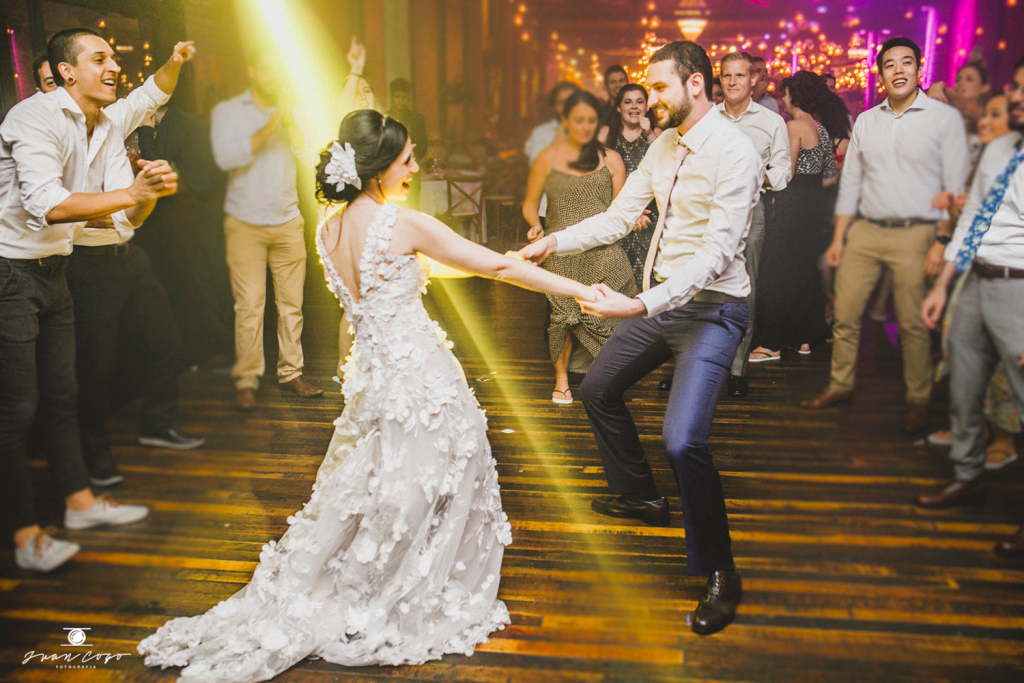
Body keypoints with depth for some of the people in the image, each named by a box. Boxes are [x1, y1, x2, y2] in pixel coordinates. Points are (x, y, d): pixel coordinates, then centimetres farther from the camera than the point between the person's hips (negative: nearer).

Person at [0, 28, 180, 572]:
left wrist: (149, 191, -19)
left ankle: (79, 500, 30)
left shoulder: (106, 131, 6)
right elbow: (48, 204, -33)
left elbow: (128, 216, 2)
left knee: (61, 393, 17)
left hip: (52, 270, 8)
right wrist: (131, 191, -36)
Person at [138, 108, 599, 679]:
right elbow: (496, 267, -13)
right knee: (420, 497, 9)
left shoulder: (329, 232, 6)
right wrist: (578, 290, -4)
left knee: (370, 493, 21)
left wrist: (512, 262, 20)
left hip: (372, 374, 7)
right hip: (422, 377, -7)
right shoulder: (404, 225, -17)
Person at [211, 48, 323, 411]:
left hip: (288, 221, 3)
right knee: (249, 305, -7)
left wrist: (289, 122, -18)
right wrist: (266, 130, -17)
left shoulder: (289, 112, 14)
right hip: (245, 224, -3)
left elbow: (305, 148, -2)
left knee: (292, 302, 4)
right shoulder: (227, 112, 4)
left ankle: (291, 372, 14)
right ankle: (246, 381, 0)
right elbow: (224, 156, -12)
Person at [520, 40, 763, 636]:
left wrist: (641, 305, -36)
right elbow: (620, 216, 9)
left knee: (683, 440, -22)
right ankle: (641, 497, 44)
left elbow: (716, 254, -27)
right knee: (600, 389, 22)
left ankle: (720, 574, -3)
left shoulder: (735, 153, -20)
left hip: (711, 309, -9)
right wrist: (554, 242, -5)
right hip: (658, 301, 9)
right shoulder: (664, 147, 6)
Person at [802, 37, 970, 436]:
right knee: (844, 313, 5)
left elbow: (956, 187, -4)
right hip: (864, 231, 4)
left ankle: (918, 400, 14)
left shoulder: (944, 118, -1)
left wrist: (942, 242, -11)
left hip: (915, 234, -4)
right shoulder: (866, 121, 12)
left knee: (913, 323, -1)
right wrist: (838, 237, 10)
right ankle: (840, 386, 20)